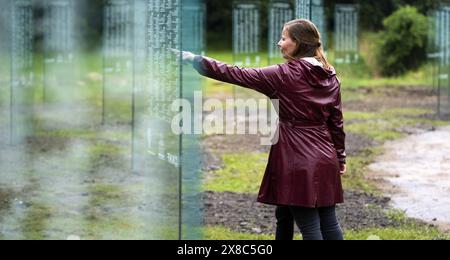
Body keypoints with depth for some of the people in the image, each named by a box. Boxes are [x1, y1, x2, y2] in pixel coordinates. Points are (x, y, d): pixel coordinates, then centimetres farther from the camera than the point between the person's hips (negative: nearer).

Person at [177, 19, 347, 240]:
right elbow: (337, 121, 11)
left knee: (309, 227, -4)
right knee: (329, 222, 9)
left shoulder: (285, 75, -10)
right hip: (325, 160, 6)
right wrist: (340, 158, 20)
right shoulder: (330, 77, 7)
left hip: (298, 161, -6)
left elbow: (237, 75, -10)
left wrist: (196, 60, -6)